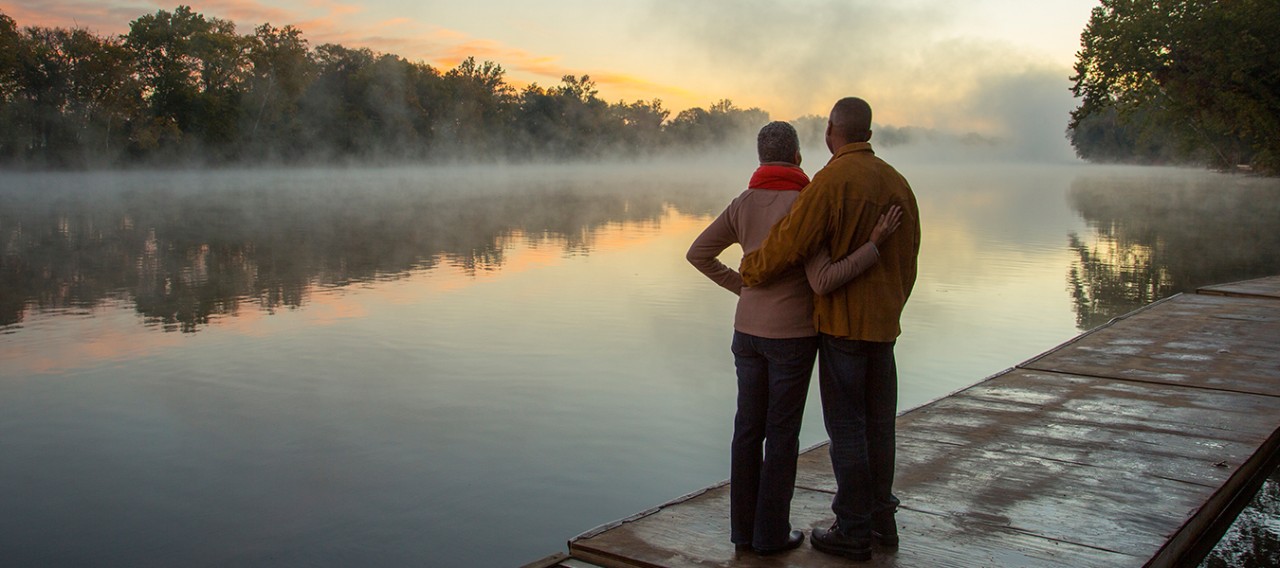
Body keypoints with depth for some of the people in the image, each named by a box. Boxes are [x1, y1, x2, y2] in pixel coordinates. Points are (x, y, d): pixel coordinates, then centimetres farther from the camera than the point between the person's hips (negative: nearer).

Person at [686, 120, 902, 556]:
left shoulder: (742, 205, 2)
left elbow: (698, 253, 7)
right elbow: (823, 282, -23)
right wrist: (874, 245, -19)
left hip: (748, 331, 6)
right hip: (791, 335, -5)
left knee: (749, 428, 12)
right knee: (782, 434, 4)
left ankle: (744, 526, 19)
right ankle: (772, 532, 12)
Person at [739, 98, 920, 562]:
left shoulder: (832, 181, -15)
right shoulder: (896, 182, 7)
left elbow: (790, 243, -19)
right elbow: (908, 259, 14)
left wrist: (750, 274, -2)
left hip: (842, 323, -7)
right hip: (884, 323, 7)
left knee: (846, 427, 1)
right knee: (878, 423, 16)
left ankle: (853, 531, 9)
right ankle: (881, 519, 27)